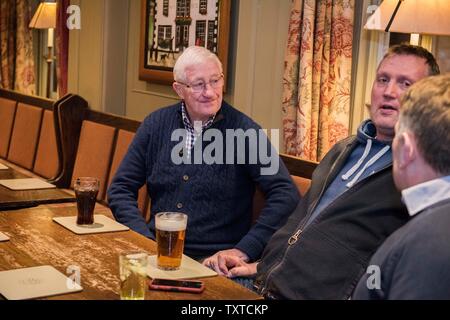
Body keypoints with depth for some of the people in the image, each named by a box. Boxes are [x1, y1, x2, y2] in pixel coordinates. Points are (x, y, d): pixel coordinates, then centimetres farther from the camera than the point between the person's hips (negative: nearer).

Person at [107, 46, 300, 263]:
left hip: (215, 257, -2)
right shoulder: (156, 124, 6)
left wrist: (245, 250, -17)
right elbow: (121, 189, 9)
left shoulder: (243, 130, -5)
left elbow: (286, 194, -11)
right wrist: (145, 240, -6)